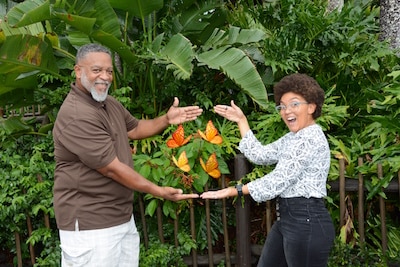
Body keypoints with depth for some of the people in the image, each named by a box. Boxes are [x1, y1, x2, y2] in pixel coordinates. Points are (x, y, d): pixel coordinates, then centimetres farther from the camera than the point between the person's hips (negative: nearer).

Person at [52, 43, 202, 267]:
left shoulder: (109, 103, 8)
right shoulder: (76, 116, -23)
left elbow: (134, 128, 22)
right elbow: (112, 168, -23)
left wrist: (167, 120, 4)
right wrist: (159, 191, -18)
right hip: (90, 224, -9)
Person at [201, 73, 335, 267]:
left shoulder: (311, 139, -16)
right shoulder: (292, 138, 14)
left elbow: (279, 180, -19)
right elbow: (260, 155, 17)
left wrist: (234, 191, -15)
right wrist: (241, 121, 19)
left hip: (306, 222, -10)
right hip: (286, 218, 10)